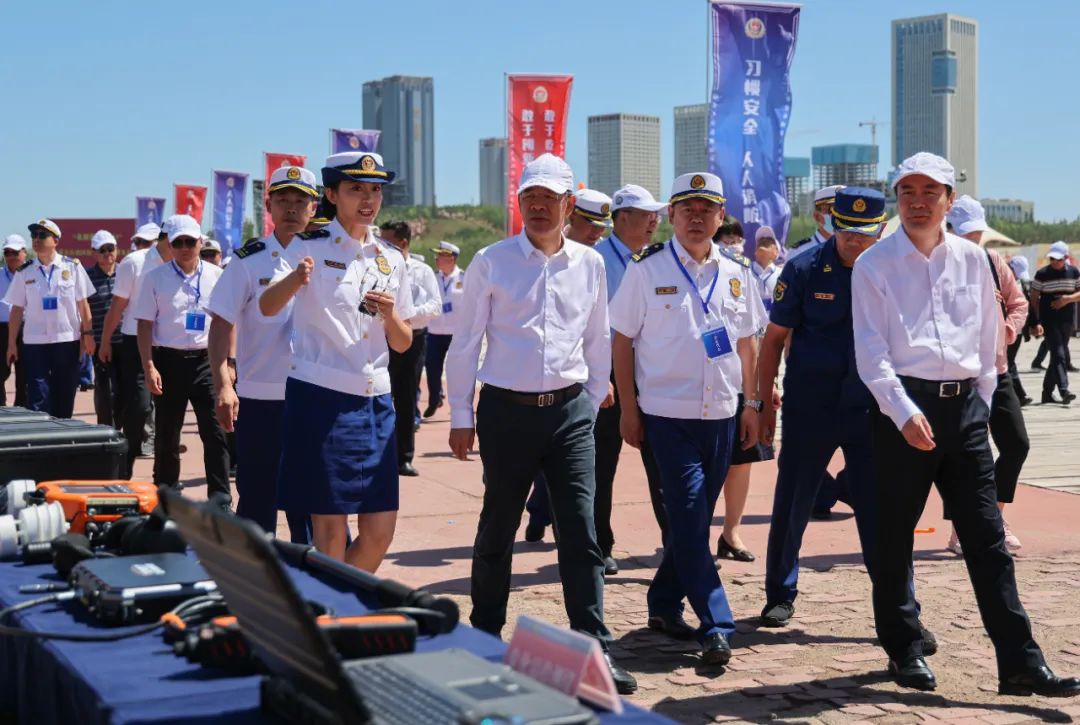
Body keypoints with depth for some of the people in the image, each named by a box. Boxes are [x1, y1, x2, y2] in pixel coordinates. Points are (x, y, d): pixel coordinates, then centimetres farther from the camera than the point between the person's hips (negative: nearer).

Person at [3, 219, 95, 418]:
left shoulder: (72, 267, 0)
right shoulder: (24, 272, 3)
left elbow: (82, 304, 3)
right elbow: (17, 310, 5)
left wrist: (87, 334, -2)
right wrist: (11, 344, 3)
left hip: (67, 341, 0)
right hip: (35, 343, 0)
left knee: (64, 398, 8)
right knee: (37, 399, -3)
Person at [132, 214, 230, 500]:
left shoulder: (216, 276, 5)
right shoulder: (155, 277, 2)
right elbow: (145, 325, 1)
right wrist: (149, 367, -7)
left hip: (206, 360, 0)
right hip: (169, 361, 0)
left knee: (215, 431, -5)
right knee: (167, 433, 10)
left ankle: (221, 497, 0)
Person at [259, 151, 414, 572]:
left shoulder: (390, 259, 12)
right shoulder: (310, 247, -2)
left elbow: (403, 344, 14)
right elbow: (267, 307, -14)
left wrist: (390, 315, -8)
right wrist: (294, 280, -35)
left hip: (375, 400, 5)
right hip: (320, 397, -5)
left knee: (380, 532, 6)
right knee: (330, 533, -1)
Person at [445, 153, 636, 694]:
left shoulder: (589, 264, 5)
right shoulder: (491, 262, -3)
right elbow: (465, 342, 0)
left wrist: (592, 404, 13)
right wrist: (461, 416, 0)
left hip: (569, 411, 2)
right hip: (506, 410, -2)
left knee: (581, 532, -4)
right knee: (498, 528, 10)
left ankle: (594, 651, 1)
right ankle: (485, 635, 28)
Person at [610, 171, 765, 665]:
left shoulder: (736, 271, 9)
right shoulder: (647, 269, -3)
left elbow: (746, 342, 15)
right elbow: (622, 340, -1)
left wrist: (751, 404, 11)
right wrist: (628, 410, -4)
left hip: (722, 414, 4)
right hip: (668, 414, -4)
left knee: (694, 517, 12)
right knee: (689, 519, -9)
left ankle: (664, 602, 28)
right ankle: (716, 626, -8)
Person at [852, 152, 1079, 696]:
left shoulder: (972, 260, 9)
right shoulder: (873, 265, -1)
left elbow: (987, 340, 16)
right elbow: (871, 351, -9)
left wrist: (981, 403, 10)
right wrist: (904, 413, -19)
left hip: (964, 406, 3)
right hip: (903, 407, -3)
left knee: (987, 538, 2)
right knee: (895, 536, 6)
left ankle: (1020, 663, 4)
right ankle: (904, 650, 20)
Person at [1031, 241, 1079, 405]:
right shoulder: (1042, 274, -5)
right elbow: (1034, 299, -3)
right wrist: (1037, 321, -11)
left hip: (1067, 321, 4)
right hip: (1049, 320, -4)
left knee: (1059, 355, 9)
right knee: (1058, 355, -16)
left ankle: (1047, 393, 20)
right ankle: (1064, 391, -25)